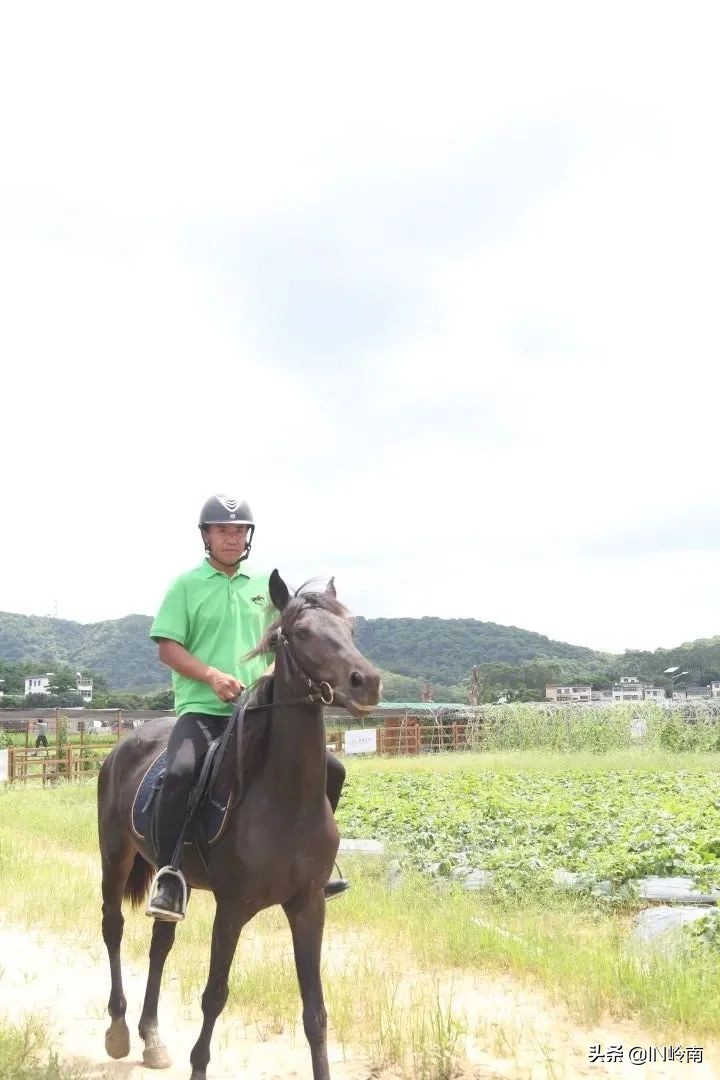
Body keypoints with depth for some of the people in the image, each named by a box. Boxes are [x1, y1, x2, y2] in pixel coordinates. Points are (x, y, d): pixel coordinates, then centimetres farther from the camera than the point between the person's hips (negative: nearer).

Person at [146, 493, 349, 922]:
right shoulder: (187, 585, 2)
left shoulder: (263, 587, 15)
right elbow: (168, 647, -4)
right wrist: (213, 676, -18)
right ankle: (170, 877, -22)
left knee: (330, 770, -1)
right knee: (180, 773, -34)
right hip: (202, 709, -5)